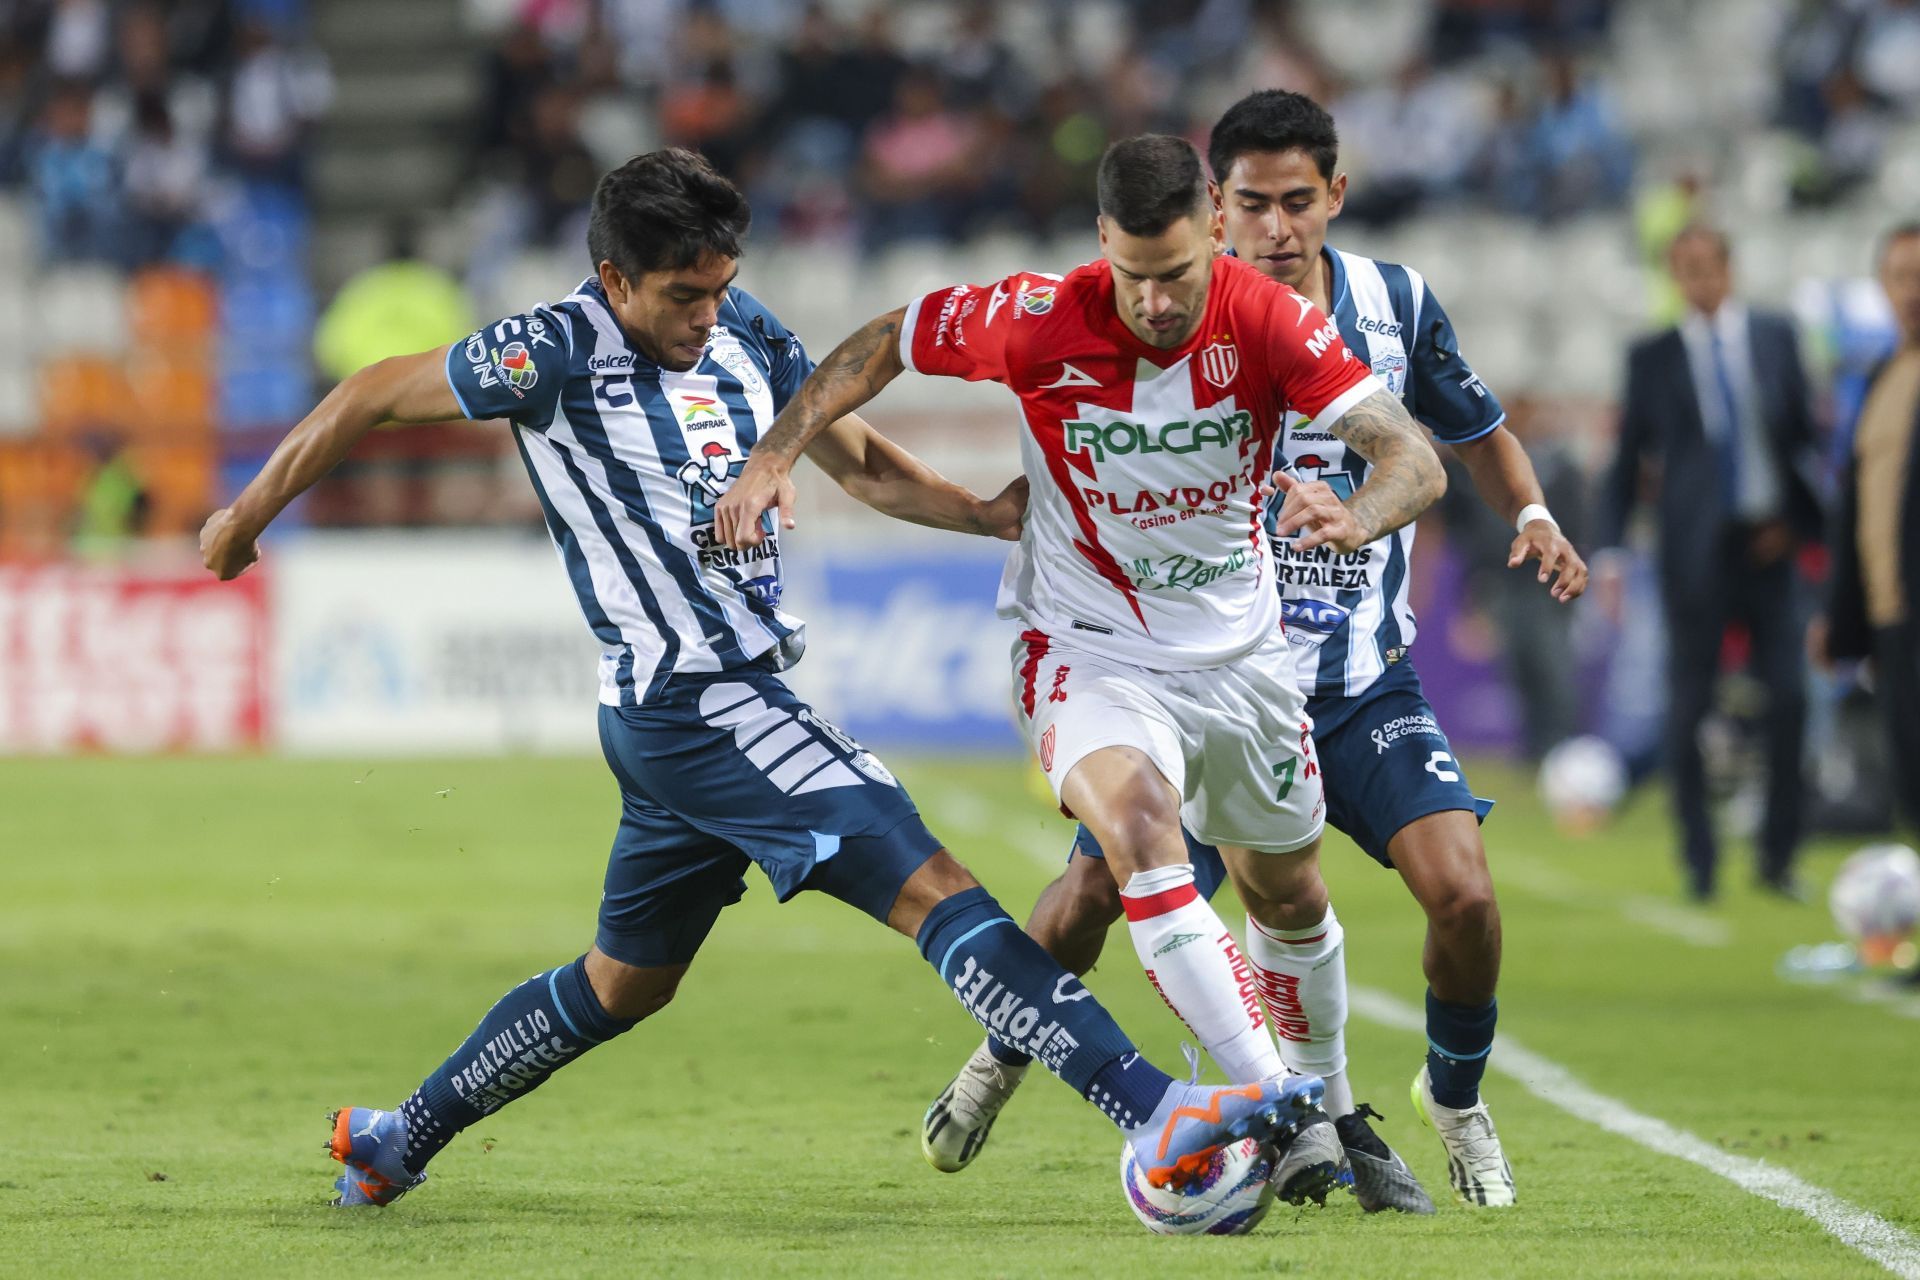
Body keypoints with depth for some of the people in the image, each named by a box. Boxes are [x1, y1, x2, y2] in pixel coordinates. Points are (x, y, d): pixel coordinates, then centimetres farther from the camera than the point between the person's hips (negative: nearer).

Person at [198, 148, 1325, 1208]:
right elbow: (378, 395, -1)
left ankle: (398, 1141, 37)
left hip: (720, 708, 9)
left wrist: (989, 512, 1)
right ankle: (1161, 1116, -28)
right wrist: (250, 515, 8)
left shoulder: (746, 336, 8)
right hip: (696, 708, -9)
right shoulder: (554, 356, -12)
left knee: (626, 982, 23)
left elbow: (860, 462, 17)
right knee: (936, 890, -19)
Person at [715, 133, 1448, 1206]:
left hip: (1240, 651, 3)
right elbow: (883, 344, -4)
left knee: (1285, 891, 18)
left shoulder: (1270, 322, -19)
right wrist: (774, 459, -14)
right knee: (1140, 826, -32)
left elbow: (1415, 458, -25)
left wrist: (1357, 517, -47)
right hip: (1088, 645, -3)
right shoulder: (1038, 321, -21)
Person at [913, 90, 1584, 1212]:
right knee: (1095, 893, -6)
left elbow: (1479, 433, 14)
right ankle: (1010, 1053, 26)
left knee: (1462, 890, -16)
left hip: (1367, 678, 1)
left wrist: (1531, 516, -4)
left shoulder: (1398, 305, -3)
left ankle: (1456, 1105, 12)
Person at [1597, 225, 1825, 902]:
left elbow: (1807, 432, 13)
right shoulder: (1652, 357, 4)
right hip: (1696, 552, -1)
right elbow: (1627, 459, 5)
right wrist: (1610, 551, -3)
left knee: (1789, 696, -5)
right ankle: (1700, 862, 8)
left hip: (1767, 542, 1)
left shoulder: (1775, 337, 8)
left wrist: (1797, 519, -1)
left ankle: (1779, 854, 7)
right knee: (1689, 706, -1)